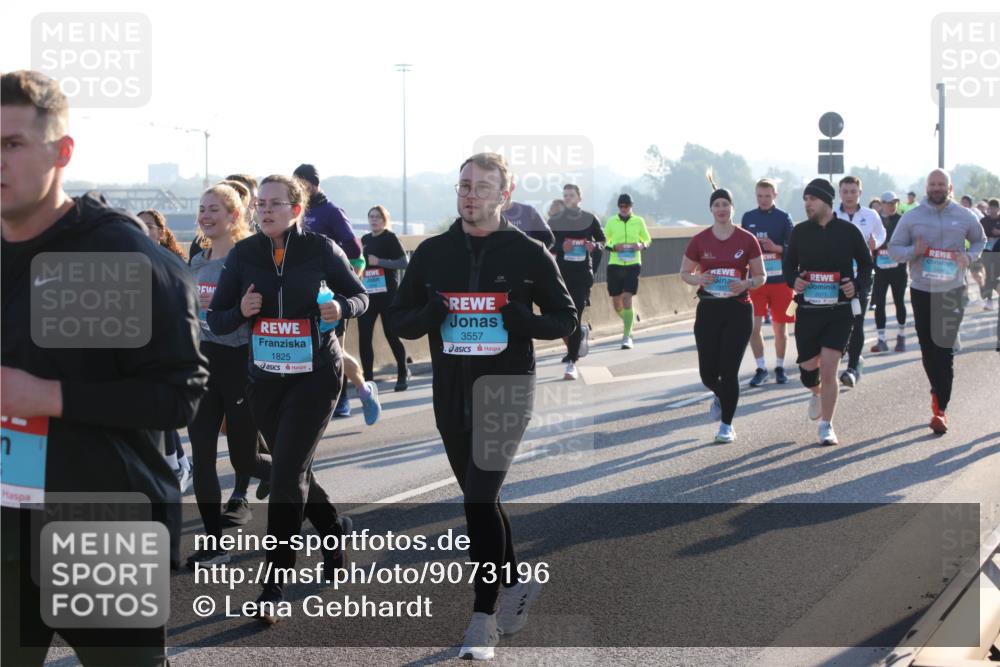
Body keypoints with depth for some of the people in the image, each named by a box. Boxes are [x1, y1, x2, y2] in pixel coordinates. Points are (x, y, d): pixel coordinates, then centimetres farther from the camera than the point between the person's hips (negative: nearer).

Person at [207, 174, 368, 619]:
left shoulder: (320, 249, -7)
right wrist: (240, 312, -19)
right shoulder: (243, 254, 0)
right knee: (294, 470, 15)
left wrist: (342, 307, -17)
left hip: (315, 374, -4)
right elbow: (214, 319, 2)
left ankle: (275, 584, -7)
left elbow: (360, 296, 5)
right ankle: (333, 532, 44)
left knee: (287, 473, -12)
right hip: (265, 377, 4)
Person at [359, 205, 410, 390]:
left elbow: (403, 263, -13)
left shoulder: (390, 238, -4)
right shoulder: (365, 239, 15)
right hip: (367, 294, 6)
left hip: (387, 294, -6)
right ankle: (368, 378, 4)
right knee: (364, 337, -2)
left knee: (391, 334, 2)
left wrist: (379, 261, -19)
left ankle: (403, 373, 20)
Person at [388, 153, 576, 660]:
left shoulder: (528, 255, -2)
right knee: (480, 501, 14)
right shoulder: (432, 253, 6)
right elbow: (398, 318, 11)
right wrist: (428, 315, -11)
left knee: (480, 499, -14)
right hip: (450, 391, 5)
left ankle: (484, 618, -6)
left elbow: (566, 320, 4)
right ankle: (515, 584, 35)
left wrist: (524, 321, -17)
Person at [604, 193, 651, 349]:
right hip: (615, 265, 2)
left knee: (627, 298, -14)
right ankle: (627, 322, 37)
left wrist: (642, 246, -8)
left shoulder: (638, 221, 4)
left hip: (633, 265, -2)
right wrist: (614, 247, -12)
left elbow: (648, 240, 15)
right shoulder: (611, 221, 4)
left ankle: (627, 336, -10)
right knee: (616, 302, 6)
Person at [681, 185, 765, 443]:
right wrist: (699, 279, -10)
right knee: (707, 372, 1)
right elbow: (685, 273, 11)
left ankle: (726, 425, 11)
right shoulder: (700, 240, 3)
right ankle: (720, 396, 39)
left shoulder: (747, 240, 0)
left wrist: (747, 283, -15)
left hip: (738, 310, -2)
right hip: (708, 309, 2)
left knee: (729, 370, -5)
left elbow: (761, 276, 6)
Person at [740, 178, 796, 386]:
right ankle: (761, 369, 4)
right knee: (753, 326, -8)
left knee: (780, 328, 6)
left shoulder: (783, 218, 0)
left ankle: (779, 367, 22)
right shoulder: (748, 217, 8)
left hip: (780, 280, -2)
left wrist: (776, 248, -21)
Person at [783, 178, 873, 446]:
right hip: (807, 310, 2)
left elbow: (865, 263, 10)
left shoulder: (848, 231, -2)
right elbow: (788, 263, 15)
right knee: (808, 368, 6)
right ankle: (816, 393, 43)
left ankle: (826, 426, 5)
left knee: (828, 369, -9)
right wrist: (793, 281, -7)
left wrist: (858, 286, -9)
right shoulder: (800, 231, 3)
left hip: (839, 311, -2)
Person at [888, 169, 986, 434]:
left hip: (953, 292, -1)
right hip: (922, 291, 1)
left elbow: (980, 240, 17)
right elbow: (893, 249, 4)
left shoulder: (964, 217, 2)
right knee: (928, 348, 7)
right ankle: (938, 391, 31)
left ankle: (941, 408, -8)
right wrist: (914, 251, -18)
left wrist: (970, 256, -5)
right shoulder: (912, 217, 1)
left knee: (945, 349, -8)